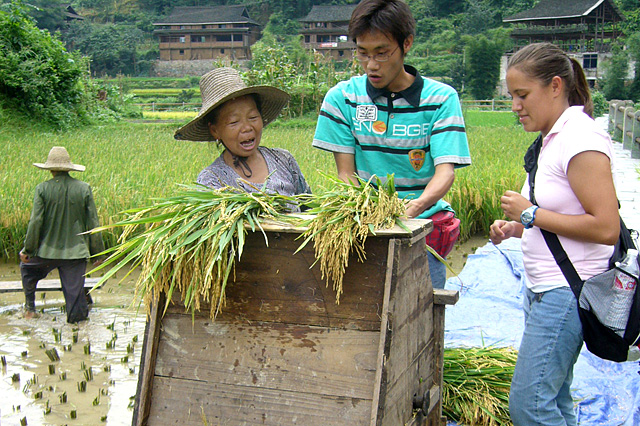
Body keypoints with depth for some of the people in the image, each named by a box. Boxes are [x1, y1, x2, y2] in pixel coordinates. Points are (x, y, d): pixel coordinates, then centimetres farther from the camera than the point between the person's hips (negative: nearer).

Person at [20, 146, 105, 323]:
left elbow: (35, 222, -8)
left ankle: (30, 308, 35)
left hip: (47, 250, 0)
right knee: (74, 288, 7)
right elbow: (93, 223, -2)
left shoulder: (42, 189, -9)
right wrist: (97, 252, 7)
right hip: (76, 251, 0)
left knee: (27, 267, 28)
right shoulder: (84, 189, -5)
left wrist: (27, 250, 3)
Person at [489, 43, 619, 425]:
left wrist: (531, 214, -15)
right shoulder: (553, 139, 14)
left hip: (567, 293, -10)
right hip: (548, 290, 10)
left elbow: (605, 228, -22)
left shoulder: (581, 139, -15)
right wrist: (517, 229, 8)